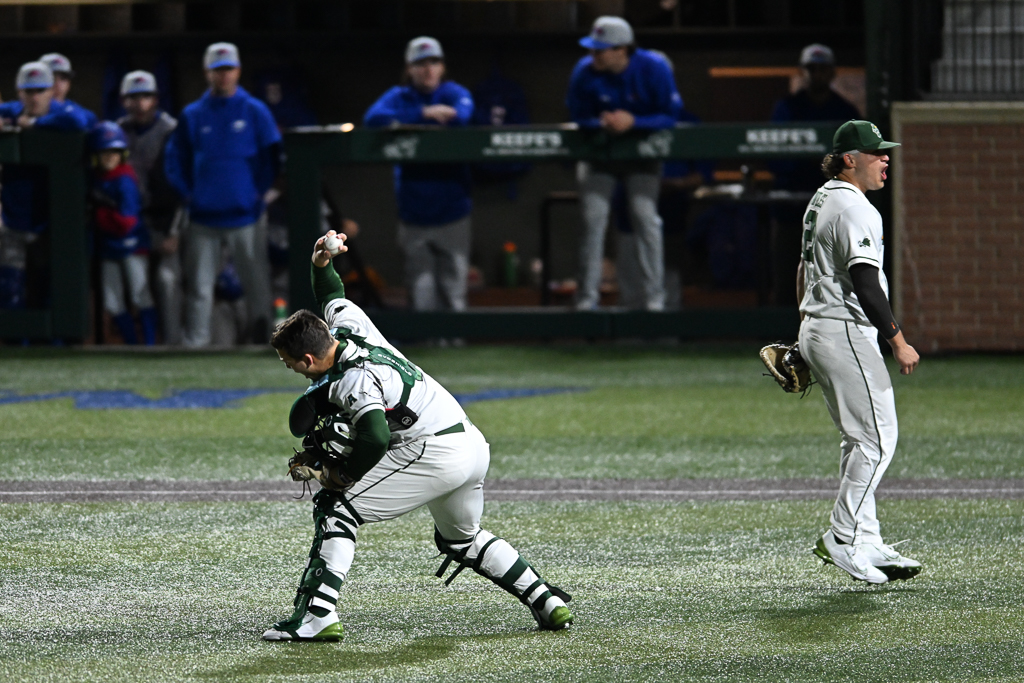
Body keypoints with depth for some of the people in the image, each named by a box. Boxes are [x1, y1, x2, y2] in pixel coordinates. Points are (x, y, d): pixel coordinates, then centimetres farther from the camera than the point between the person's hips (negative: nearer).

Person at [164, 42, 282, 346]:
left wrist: (259, 191, -3)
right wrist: (188, 194, 1)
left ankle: (261, 339, 8)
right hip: (203, 216, 1)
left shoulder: (255, 111, 3)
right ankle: (194, 343, 6)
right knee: (198, 287, 2)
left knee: (257, 284, 1)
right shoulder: (192, 115, 7)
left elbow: (272, 157, 4)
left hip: (245, 215, -1)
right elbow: (174, 159, 11)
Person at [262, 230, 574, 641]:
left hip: (434, 453, -10)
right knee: (461, 539, 31)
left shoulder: (354, 380, -17)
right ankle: (547, 602, 25)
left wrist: (345, 475, -14)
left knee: (335, 507, -9)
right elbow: (332, 297, 31)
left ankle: (316, 616, -18)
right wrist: (321, 264, 12)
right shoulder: (349, 325, 8)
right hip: (474, 445, 10)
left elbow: (375, 438, -31)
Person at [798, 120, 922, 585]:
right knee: (876, 437, -8)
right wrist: (898, 341, -20)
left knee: (860, 439, 14)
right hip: (846, 333, -11)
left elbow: (805, 269, 23)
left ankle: (867, 544, 15)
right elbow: (865, 284, -23)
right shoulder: (854, 209, -17)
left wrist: (805, 329, 29)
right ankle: (844, 540, -8)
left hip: (815, 330, 11)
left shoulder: (821, 200, 16)